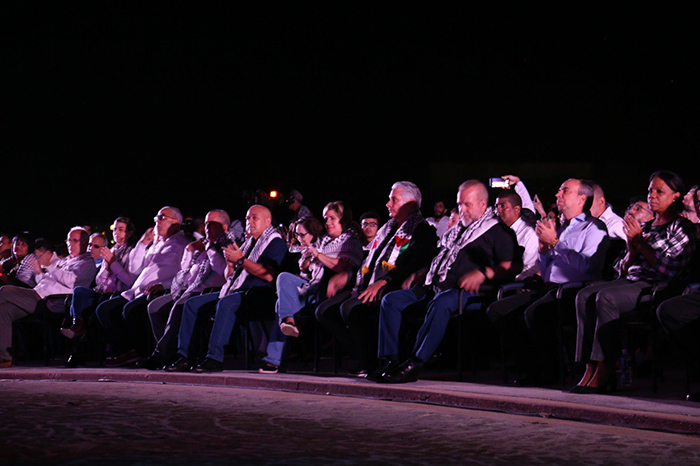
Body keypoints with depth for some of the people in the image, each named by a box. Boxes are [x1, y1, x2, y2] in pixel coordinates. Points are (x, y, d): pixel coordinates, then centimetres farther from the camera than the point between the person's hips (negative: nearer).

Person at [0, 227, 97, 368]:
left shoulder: (87, 262, 6)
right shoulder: (63, 261, 33)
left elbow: (70, 280, -12)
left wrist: (50, 266, -7)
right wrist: (39, 272, 12)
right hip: (39, 296, 9)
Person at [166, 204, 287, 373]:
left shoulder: (276, 242, -2)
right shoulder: (249, 243, 24)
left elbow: (269, 275, -19)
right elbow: (228, 277, 25)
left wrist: (241, 260, -13)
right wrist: (230, 263, 2)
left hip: (256, 294, -9)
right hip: (234, 292, 9)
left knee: (225, 303, -37)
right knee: (192, 303, -2)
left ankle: (215, 357, -39)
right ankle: (184, 356, -9)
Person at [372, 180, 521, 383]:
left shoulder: (497, 231, 5)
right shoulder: (455, 231, 30)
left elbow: (512, 267, -7)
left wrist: (483, 273, -21)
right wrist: (420, 273, 18)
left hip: (468, 291, -8)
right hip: (434, 287, 8)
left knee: (441, 302, -40)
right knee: (390, 300, -7)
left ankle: (414, 364, -40)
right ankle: (389, 361, -14)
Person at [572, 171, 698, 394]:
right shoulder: (646, 227, 22)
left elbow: (670, 269, -13)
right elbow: (624, 269, 22)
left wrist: (641, 243, -8)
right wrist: (632, 251, 0)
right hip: (631, 281, 8)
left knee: (606, 298, -30)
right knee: (585, 296, -17)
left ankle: (605, 371, -27)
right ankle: (591, 367, -24)